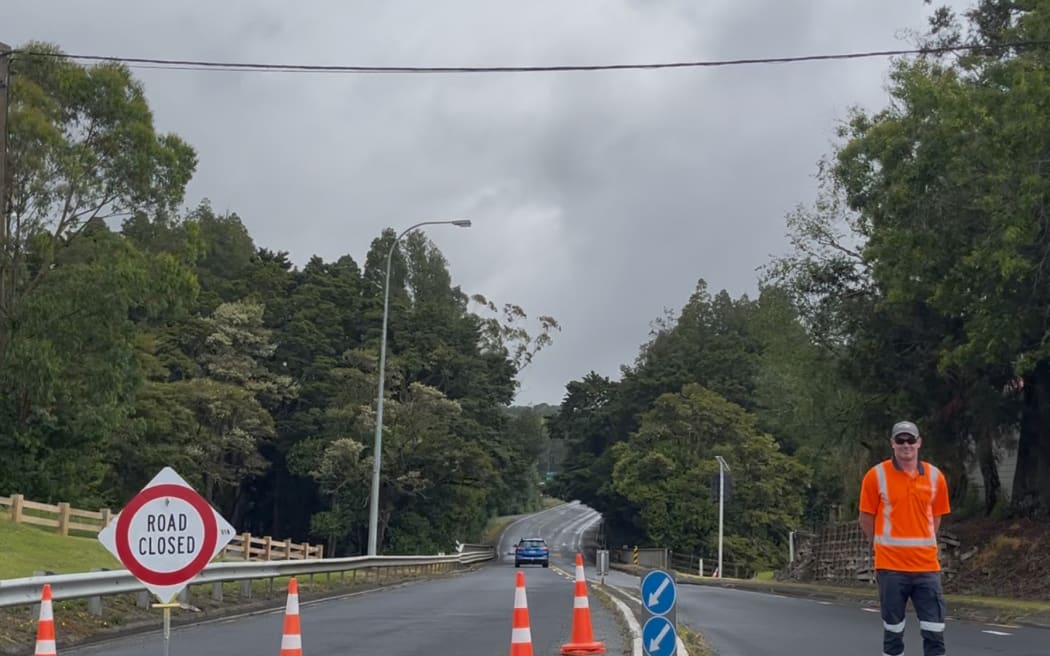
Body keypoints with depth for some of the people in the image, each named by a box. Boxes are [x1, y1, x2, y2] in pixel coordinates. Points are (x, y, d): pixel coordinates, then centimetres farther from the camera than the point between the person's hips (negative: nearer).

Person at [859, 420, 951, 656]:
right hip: (891, 566, -2)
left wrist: (921, 546, 12)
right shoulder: (876, 476, -5)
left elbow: (935, 517, 15)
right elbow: (866, 518, 3)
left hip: (927, 566, 2)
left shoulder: (935, 477, 3)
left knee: (935, 632, 1)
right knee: (893, 631, 6)